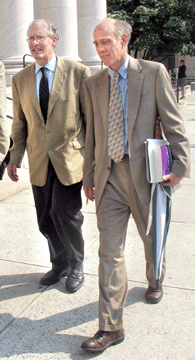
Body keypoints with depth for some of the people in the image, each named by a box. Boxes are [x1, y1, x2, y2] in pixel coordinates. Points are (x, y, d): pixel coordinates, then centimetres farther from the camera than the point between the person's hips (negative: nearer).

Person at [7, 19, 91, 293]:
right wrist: (15, 158, 11)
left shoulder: (78, 72, -3)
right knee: (46, 220, 10)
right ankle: (59, 265, 34)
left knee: (64, 212, -11)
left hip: (69, 158, -4)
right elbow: (20, 123, 14)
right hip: (39, 161, 4)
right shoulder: (20, 79, 9)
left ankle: (76, 266, 16)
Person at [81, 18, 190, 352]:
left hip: (145, 174, -2)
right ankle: (110, 327, 11)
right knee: (109, 252, 1)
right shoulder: (93, 83, 9)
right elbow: (91, 134, 13)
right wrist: (88, 176, 13)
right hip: (109, 177, 2)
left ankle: (154, 282, 50)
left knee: (152, 239, 18)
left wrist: (179, 167, -11)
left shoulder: (154, 72, -1)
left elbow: (173, 124, -3)